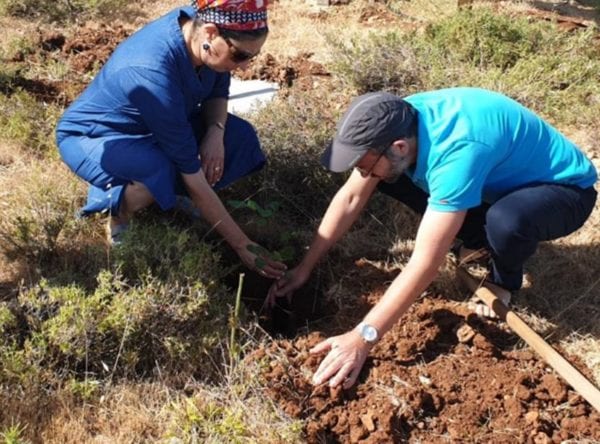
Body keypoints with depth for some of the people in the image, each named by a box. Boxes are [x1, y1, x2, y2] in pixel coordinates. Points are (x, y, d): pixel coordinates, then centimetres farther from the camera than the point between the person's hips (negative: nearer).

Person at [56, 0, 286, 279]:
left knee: (240, 138, -11)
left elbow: (217, 92, 2)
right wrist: (241, 245, -29)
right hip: (90, 138, -7)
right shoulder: (152, 72, -39)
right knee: (163, 171, -38)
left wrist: (216, 131, -20)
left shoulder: (200, 24, -19)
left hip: (147, 127, 7)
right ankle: (116, 208, -6)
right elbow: (192, 174, -35)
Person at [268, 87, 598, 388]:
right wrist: (304, 269, -8)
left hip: (564, 188, -6)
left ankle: (503, 280, -6)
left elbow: (425, 263, -40)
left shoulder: (457, 152, -40)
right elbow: (350, 198, -7)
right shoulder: (396, 123, -17)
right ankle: (477, 236, 9)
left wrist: (362, 338, -38)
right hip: (497, 176, 7)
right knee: (386, 175, -6)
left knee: (505, 222, -42)